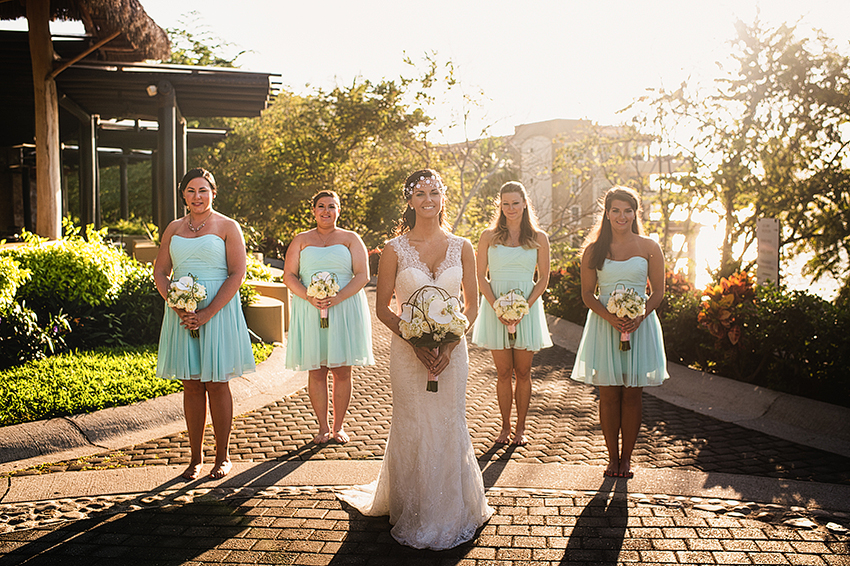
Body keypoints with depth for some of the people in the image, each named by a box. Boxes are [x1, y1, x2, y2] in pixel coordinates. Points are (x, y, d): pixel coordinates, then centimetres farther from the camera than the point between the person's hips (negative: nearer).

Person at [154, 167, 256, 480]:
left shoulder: (228, 227, -1)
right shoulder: (173, 229, 12)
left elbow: (237, 273, -8)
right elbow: (160, 272, 10)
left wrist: (207, 313, -16)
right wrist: (177, 307, -8)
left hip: (218, 311, -3)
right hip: (182, 311, 4)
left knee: (216, 383, 1)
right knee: (191, 385, 6)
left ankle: (222, 457, 13)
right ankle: (195, 457, 15)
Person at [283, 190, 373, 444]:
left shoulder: (351, 239, 8)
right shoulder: (301, 240, 12)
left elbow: (362, 275, 0)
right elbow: (289, 275, 6)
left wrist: (337, 298, -15)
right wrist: (308, 297, -13)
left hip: (345, 309, -1)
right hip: (309, 311, 1)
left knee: (342, 370, 0)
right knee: (316, 371, 0)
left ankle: (338, 426, 12)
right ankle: (323, 427, 11)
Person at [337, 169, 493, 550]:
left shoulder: (461, 248, 2)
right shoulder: (395, 249, -3)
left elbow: (472, 306, 5)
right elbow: (383, 308, -1)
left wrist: (449, 345, -9)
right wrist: (417, 344, -12)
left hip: (452, 349, 2)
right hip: (407, 350, -1)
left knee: (449, 427, 7)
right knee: (412, 429, 4)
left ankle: (451, 512, 27)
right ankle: (412, 515, 23)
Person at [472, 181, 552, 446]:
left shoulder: (538, 238, 4)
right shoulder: (489, 236, 4)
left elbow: (543, 279, 3)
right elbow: (482, 276, 3)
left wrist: (525, 307, -11)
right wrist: (497, 307, -11)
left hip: (527, 308, 0)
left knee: (523, 372, 5)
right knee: (504, 373, 5)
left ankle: (521, 428, 18)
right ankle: (505, 426, 18)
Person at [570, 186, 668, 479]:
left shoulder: (649, 247, 4)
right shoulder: (594, 249, 4)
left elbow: (658, 291, 4)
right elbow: (587, 293, 3)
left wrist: (639, 317, -13)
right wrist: (609, 317, -14)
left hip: (640, 324, 0)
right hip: (604, 325, 0)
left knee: (632, 394, 3)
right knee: (608, 394, 2)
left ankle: (626, 457, 15)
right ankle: (613, 457, 15)